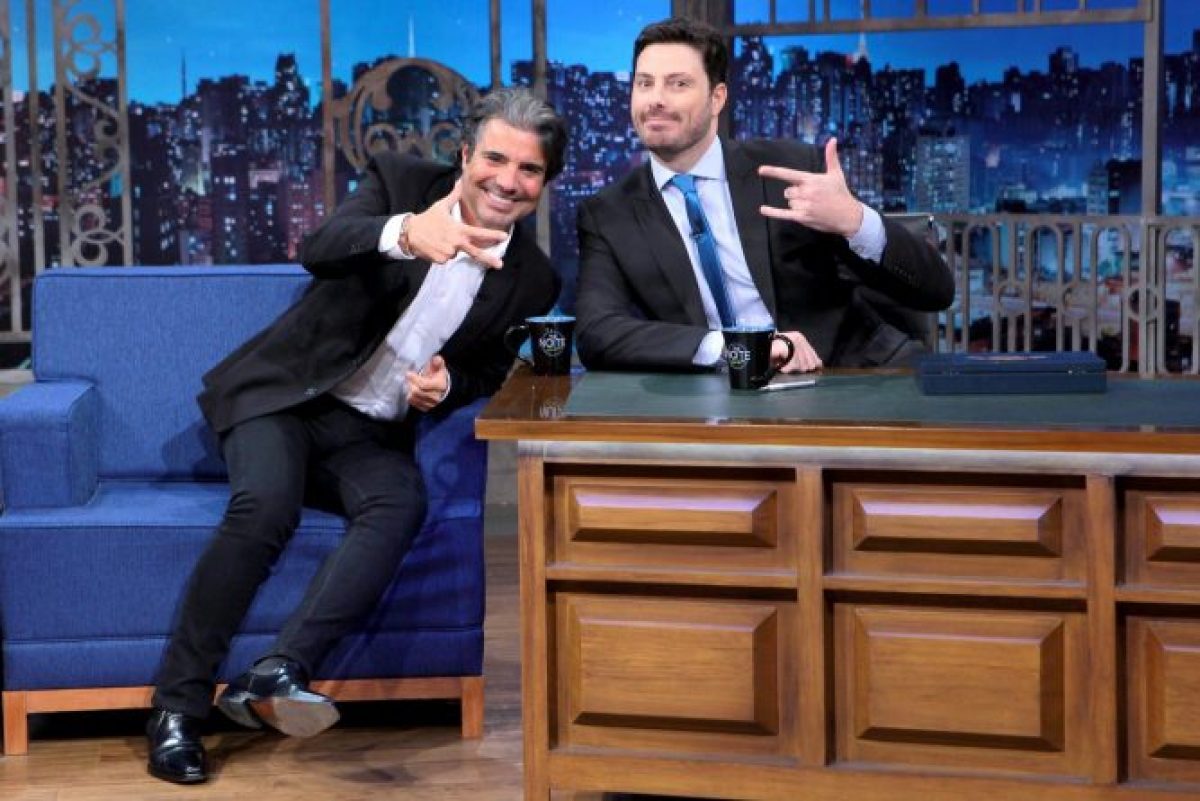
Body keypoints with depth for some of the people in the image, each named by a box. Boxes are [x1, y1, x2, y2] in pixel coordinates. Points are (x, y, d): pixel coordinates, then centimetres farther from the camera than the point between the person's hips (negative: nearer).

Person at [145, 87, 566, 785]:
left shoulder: (532, 279, 4)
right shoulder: (403, 182, -3)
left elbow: (490, 376, 17)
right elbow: (319, 249, -23)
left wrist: (449, 385, -9)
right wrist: (404, 232, -45)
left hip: (372, 436, 2)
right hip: (288, 395, -2)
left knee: (402, 507, -31)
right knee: (265, 507, -31)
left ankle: (274, 675, -41)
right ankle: (178, 706, -23)